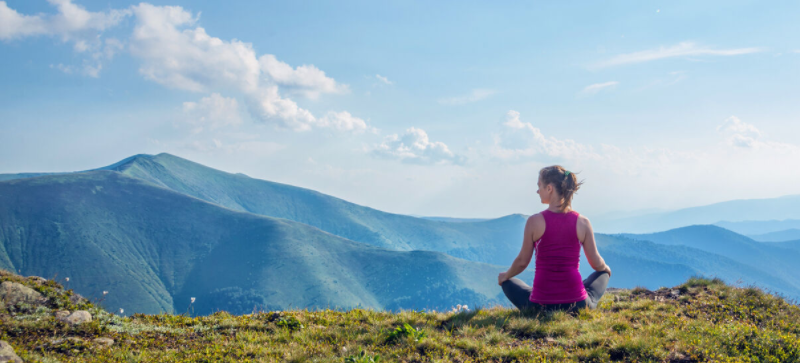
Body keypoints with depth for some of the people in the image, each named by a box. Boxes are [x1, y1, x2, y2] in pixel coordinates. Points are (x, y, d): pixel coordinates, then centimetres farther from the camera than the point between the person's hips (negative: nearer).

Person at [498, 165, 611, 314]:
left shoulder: (534, 221, -10)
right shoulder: (582, 222, -5)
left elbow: (522, 261, -1)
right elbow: (596, 263, 5)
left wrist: (505, 276, 21)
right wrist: (606, 268, 30)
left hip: (540, 306, -1)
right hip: (577, 306, 2)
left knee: (508, 282, 30)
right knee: (602, 274, 33)